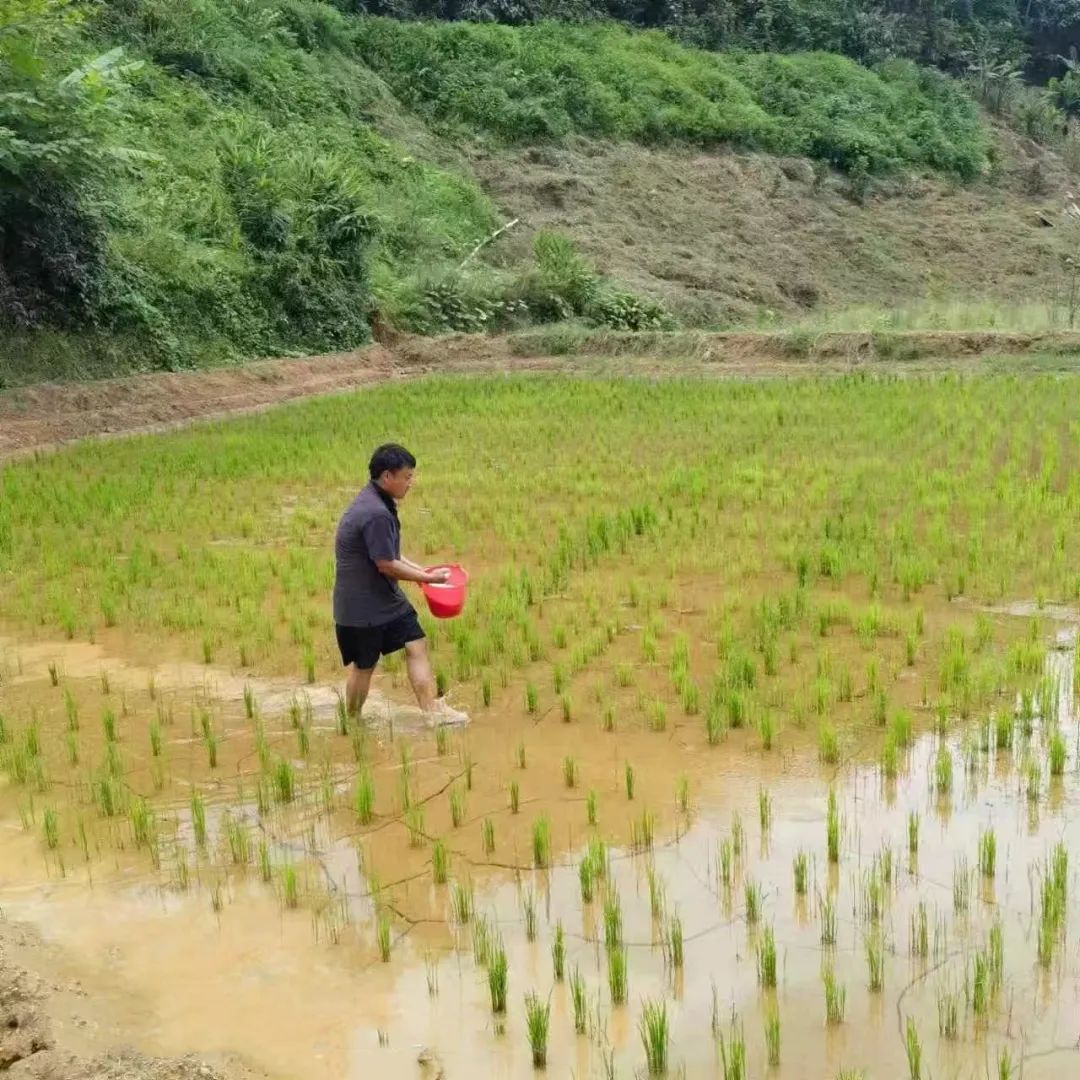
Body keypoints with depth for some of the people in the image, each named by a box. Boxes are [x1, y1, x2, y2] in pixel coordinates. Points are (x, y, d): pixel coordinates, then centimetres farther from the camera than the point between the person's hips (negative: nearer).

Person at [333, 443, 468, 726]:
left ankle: (432, 710, 2)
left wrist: (421, 570, 7)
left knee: (416, 645, 2)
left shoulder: (378, 504, 7)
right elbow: (386, 565, -24)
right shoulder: (375, 514, -26)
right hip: (362, 605, -9)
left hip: (386, 597, 9)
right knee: (364, 665, 6)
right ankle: (351, 722, 24)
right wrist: (428, 578, -13)